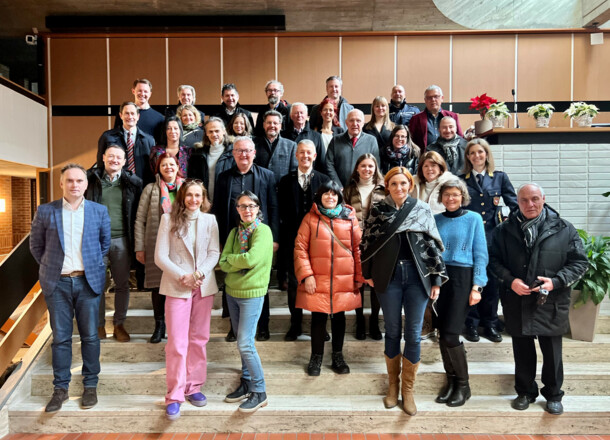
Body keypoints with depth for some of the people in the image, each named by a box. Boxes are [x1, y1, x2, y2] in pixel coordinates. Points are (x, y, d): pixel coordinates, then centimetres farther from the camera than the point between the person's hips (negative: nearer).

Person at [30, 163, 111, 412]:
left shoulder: (99, 211, 2)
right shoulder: (45, 212, 1)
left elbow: (105, 242, 13)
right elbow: (35, 245, 11)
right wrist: (50, 267, 10)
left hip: (88, 282, 0)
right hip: (57, 283, 0)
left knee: (90, 336, 6)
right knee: (60, 338, 7)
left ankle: (90, 385, 20)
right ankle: (60, 388, 20)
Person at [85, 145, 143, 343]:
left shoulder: (133, 182, 3)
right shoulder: (91, 179, 2)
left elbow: (137, 213, 5)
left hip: (121, 240, 1)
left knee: (122, 285, 8)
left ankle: (119, 324, 22)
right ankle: (99, 325, 22)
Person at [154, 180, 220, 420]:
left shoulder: (210, 220, 6)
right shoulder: (169, 219, 0)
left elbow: (214, 253, 1)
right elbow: (160, 256, -4)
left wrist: (197, 275, -14)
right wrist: (182, 277, -13)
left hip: (204, 287, 3)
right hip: (177, 287, -2)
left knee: (199, 339, 10)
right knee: (177, 343, -3)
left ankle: (193, 387, 24)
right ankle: (174, 396, 8)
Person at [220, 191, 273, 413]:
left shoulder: (263, 231, -11)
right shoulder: (235, 232, 8)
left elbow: (251, 259, -24)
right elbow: (223, 263, 0)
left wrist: (231, 258, -8)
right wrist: (241, 263, -17)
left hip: (252, 293, -6)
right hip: (232, 292, 7)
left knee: (245, 344, -6)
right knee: (241, 341, 15)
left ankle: (259, 392, 8)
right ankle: (246, 383, 29)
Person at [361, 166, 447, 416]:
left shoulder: (423, 210, 3)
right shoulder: (377, 210, 2)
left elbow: (433, 245, 2)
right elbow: (367, 242, 5)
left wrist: (437, 280, -1)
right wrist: (368, 273, 3)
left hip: (417, 275, 0)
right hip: (388, 275, 0)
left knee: (414, 334, 4)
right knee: (392, 331, 10)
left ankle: (408, 390, 20)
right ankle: (393, 385, 28)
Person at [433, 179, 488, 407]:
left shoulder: (473, 219, 0)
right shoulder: (436, 220, 9)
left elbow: (481, 255, -1)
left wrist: (476, 286, -8)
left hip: (462, 278, -4)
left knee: (450, 334, -7)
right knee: (442, 334, 6)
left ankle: (463, 385, 14)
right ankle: (451, 380, 23)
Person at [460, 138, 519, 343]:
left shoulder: (500, 177, 9)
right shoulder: (461, 180, 7)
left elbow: (514, 203, 6)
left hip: (493, 236, 1)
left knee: (492, 280, 6)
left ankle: (490, 324, 20)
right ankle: (471, 324, 16)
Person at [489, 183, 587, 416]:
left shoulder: (564, 229, -2)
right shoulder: (504, 230, 3)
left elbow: (579, 262, 0)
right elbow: (494, 260, 5)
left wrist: (556, 281, -13)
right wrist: (510, 280, -11)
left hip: (551, 303, -1)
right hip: (517, 301, 1)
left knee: (552, 351, 11)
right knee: (522, 350, 14)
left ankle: (553, 394, 32)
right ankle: (526, 392, 33)